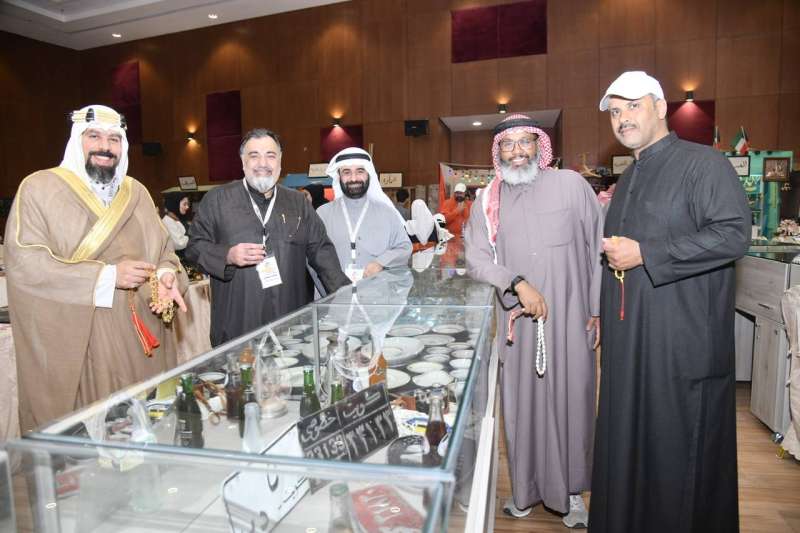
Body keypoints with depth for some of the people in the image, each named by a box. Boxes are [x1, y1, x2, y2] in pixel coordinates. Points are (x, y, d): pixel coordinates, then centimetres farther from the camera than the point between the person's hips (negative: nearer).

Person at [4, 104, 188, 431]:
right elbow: (23, 261, -10)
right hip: (72, 344, -3)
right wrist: (106, 276, -16)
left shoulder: (136, 192, 14)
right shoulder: (39, 187, -1)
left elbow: (162, 250, 15)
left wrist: (167, 275, -8)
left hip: (140, 340, 4)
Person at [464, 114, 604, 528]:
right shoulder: (487, 201, 6)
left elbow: (598, 249, 2)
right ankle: (525, 489, 27)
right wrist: (518, 284, -17)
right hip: (517, 322, 2)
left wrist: (598, 308, 0)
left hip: (570, 319, -1)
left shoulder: (571, 184, 1)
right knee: (521, 404, 9)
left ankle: (571, 491, 26)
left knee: (570, 400, 7)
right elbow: (476, 259, -2)